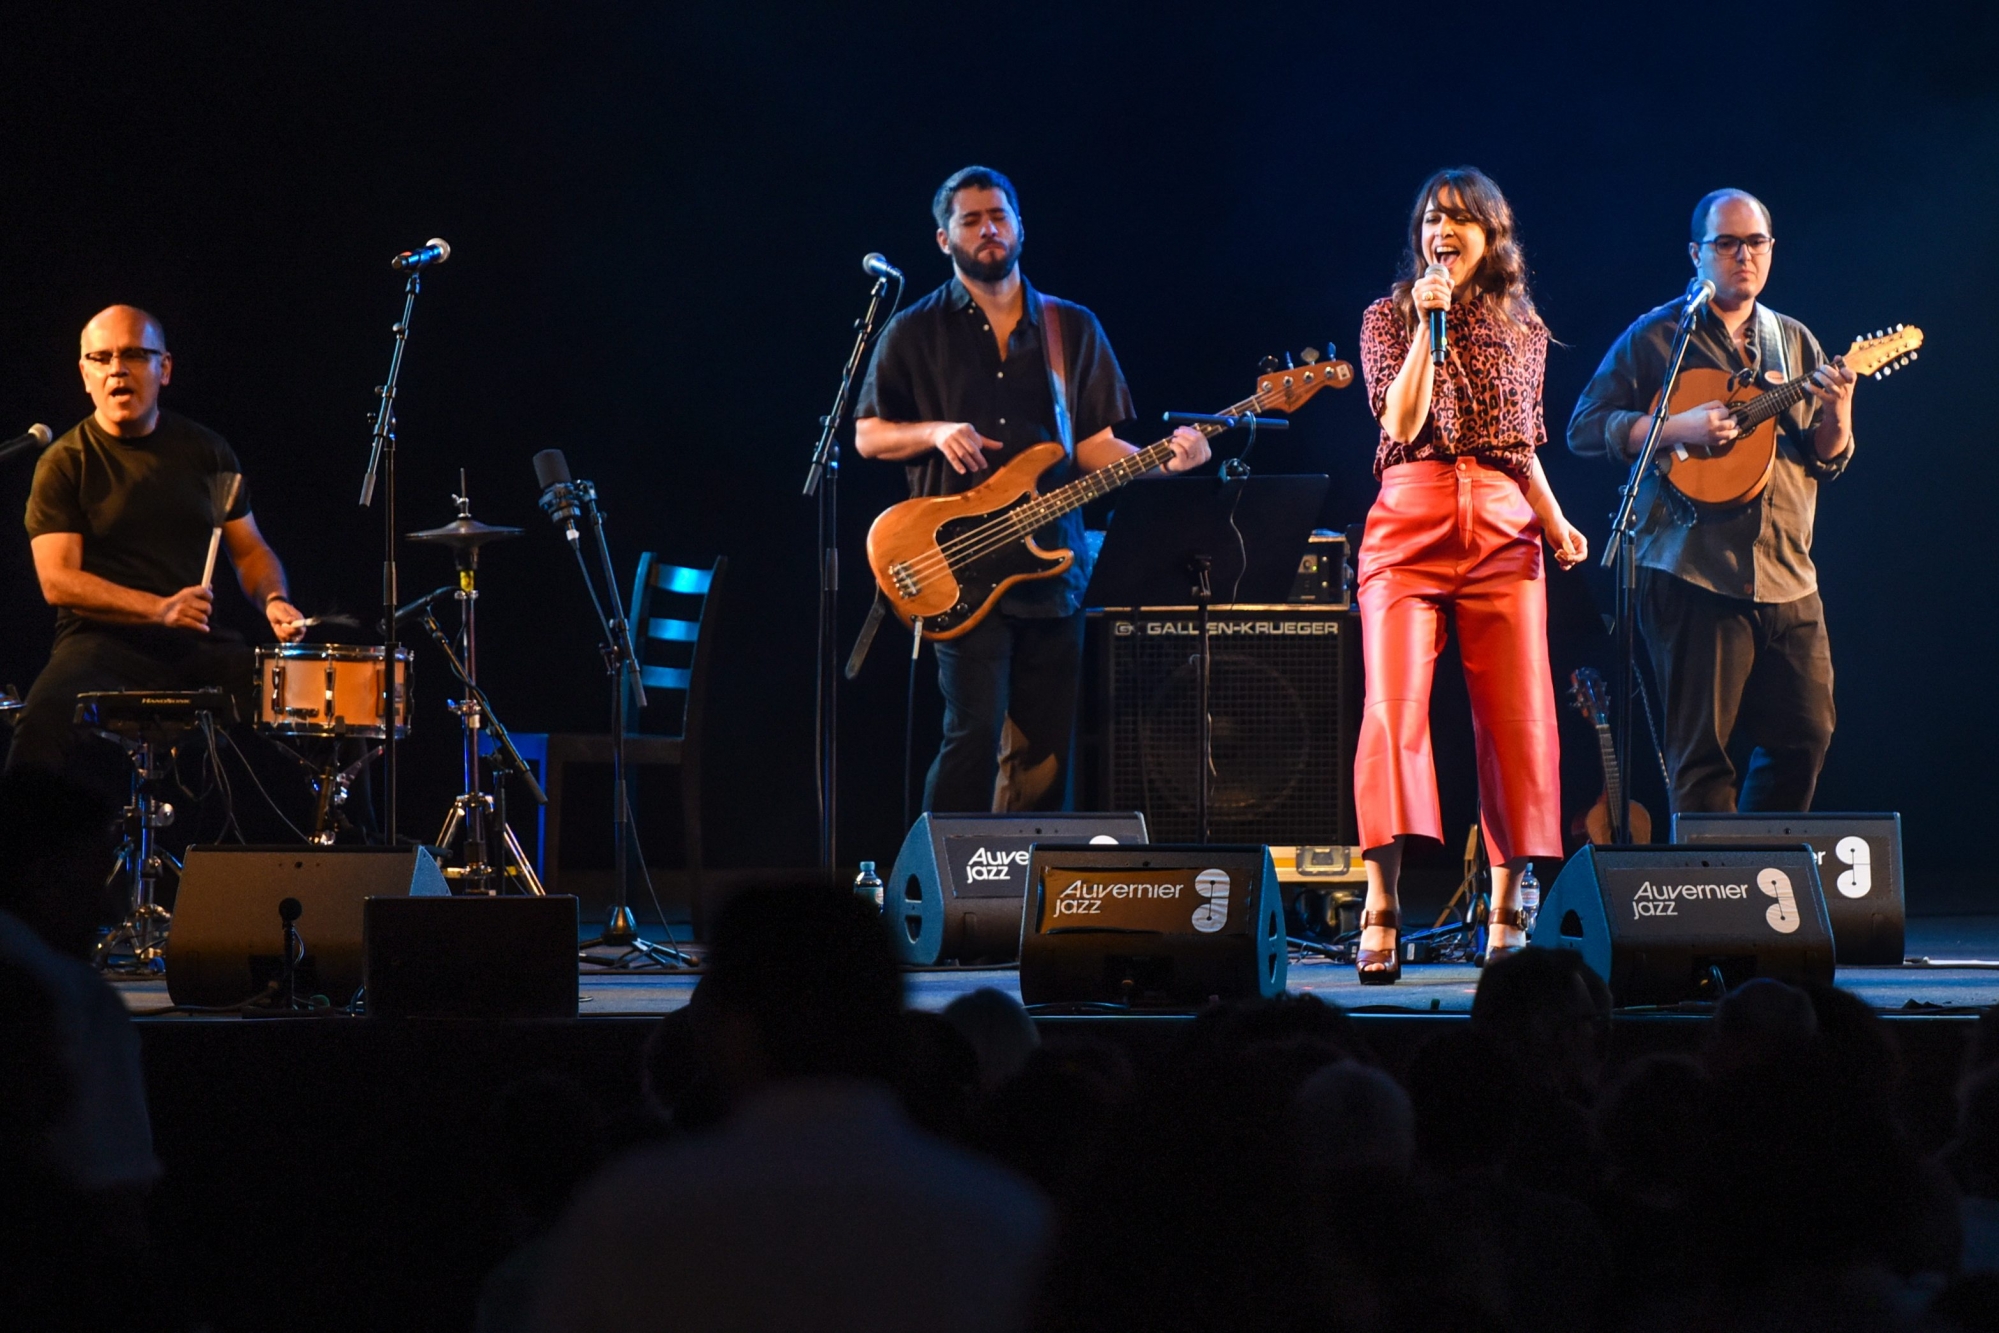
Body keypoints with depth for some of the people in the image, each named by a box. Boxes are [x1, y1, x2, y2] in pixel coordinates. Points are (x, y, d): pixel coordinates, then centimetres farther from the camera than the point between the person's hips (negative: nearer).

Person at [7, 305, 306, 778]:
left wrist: (273, 599, -4)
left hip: (200, 643, 4)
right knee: (44, 720, -35)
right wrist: (159, 609, -21)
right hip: (104, 641, -4)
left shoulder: (205, 451, 13)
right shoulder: (65, 464, 0)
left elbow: (251, 550, 20)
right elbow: (57, 581, -9)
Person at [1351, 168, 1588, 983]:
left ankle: (1507, 908, 5)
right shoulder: (1389, 318, 7)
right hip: (1410, 526, -3)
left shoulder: (1523, 331, 16)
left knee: (1517, 718, -2)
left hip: (1503, 533, 3)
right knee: (1394, 707, -14)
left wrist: (1555, 522, 6)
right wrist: (1428, 326, -11)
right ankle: (1381, 909, -16)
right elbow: (1401, 424, -6)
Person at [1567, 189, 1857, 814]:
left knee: (1805, 736, 3)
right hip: (1692, 571, -5)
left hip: (1786, 576, 5)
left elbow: (1828, 459, 15)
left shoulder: (1794, 341, 17)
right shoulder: (1656, 336, 3)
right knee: (1702, 751, -5)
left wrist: (1838, 410, -7)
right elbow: (1585, 428, -4)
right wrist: (1679, 427, -16)